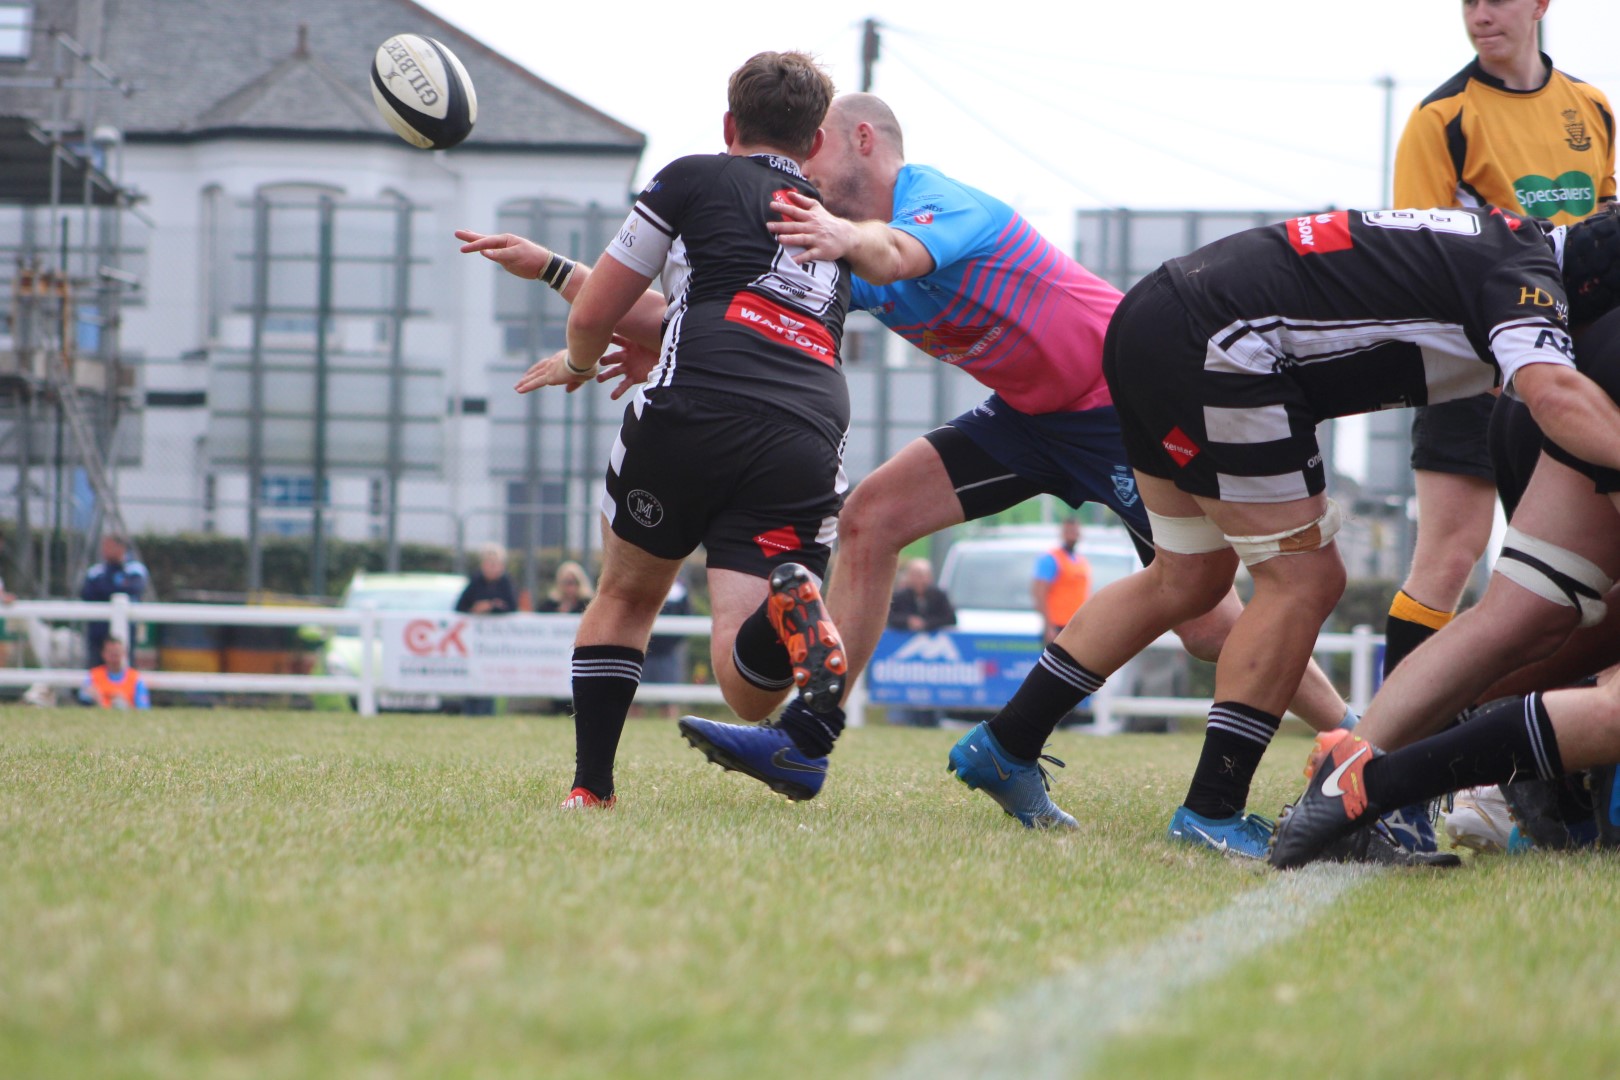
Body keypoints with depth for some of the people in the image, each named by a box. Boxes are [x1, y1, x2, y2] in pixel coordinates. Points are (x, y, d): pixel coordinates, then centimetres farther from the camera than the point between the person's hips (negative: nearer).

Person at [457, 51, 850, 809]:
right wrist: (548, 267, 47)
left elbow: (593, 317, 20)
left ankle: (591, 789, 17)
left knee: (626, 597, 25)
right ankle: (791, 609, -37)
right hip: (807, 445, 3)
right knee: (746, 689, -5)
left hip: (692, 411, -2)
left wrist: (579, 364, 45)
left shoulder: (693, 179, 17)